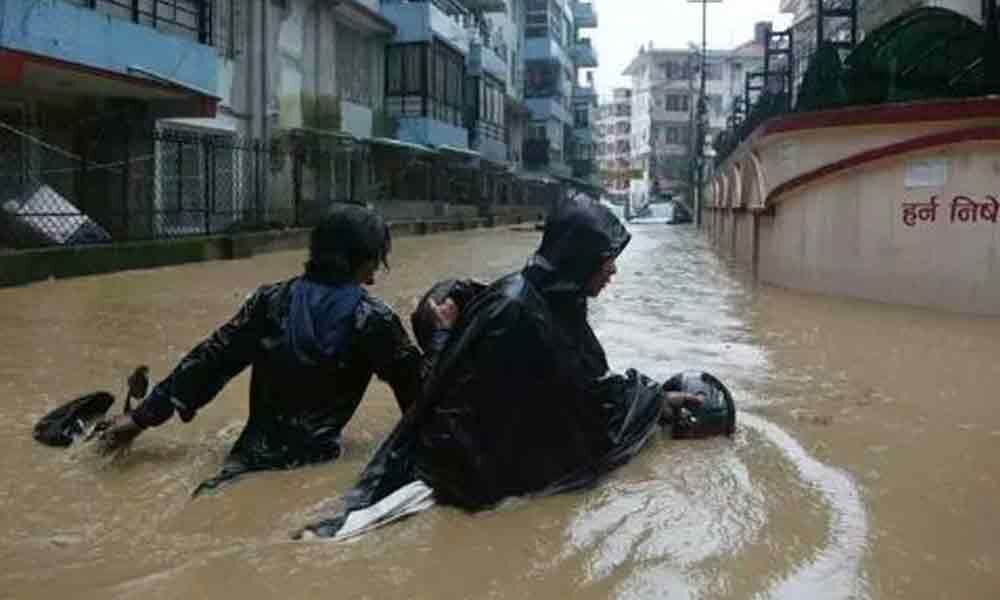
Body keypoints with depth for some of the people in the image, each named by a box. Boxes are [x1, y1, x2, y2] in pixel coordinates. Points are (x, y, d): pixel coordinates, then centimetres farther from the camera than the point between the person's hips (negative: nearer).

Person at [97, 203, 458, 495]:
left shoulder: (272, 301, 6)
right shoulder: (373, 320, -3)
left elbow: (209, 361, 8)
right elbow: (421, 390, 5)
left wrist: (143, 416, 17)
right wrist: (442, 332, 20)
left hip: (253, 454, 3)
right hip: (316, 462, -2)